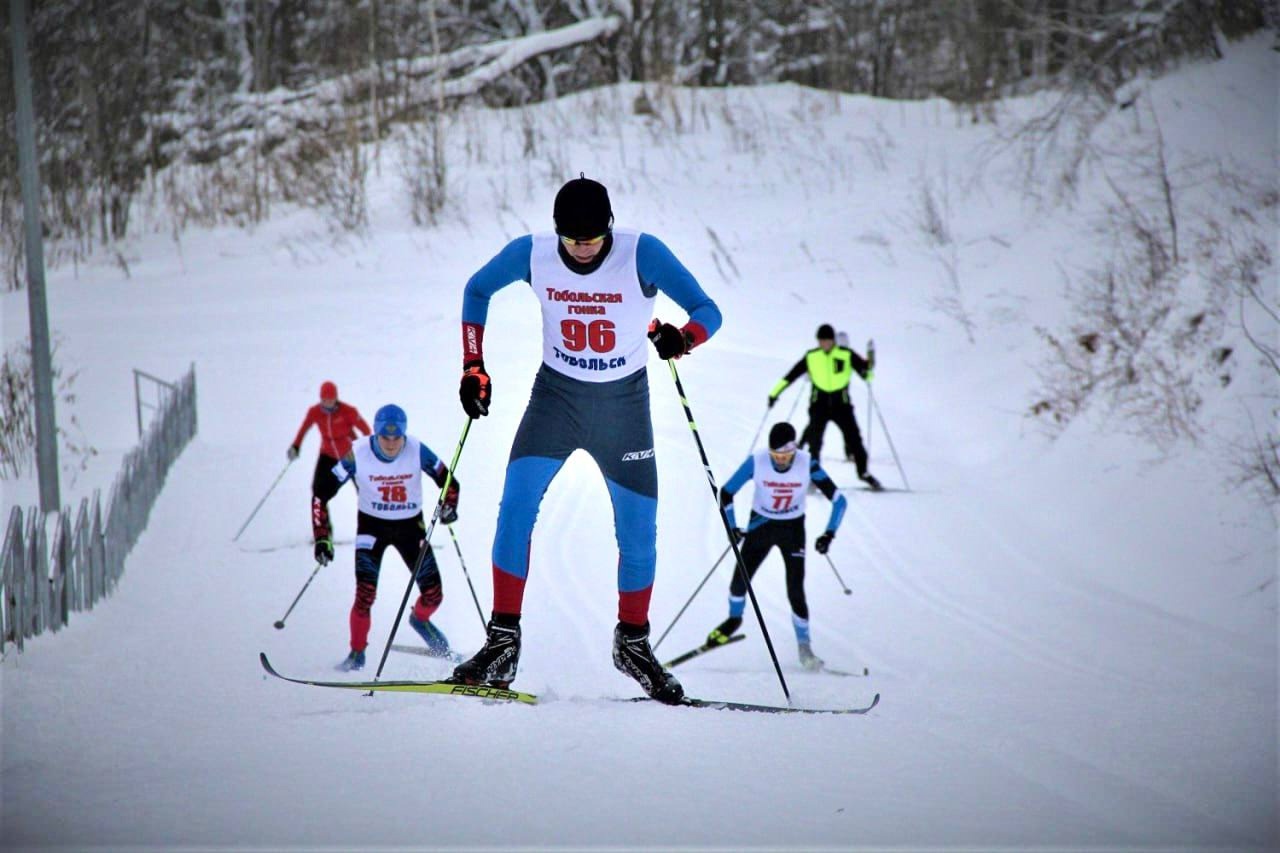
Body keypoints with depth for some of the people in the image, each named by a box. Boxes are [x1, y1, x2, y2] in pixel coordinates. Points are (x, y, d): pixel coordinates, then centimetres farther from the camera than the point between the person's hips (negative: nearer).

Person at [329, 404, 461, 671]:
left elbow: (448, 481, -4)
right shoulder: (358, 456, -21)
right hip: (372, 526, -2)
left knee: (433, 594, 0)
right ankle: (357, 653, 0)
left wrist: (449, 507, -25)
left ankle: (420, 619, 36)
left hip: (410, 526, 2)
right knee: (365, 594, -19)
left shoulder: (417, 452, -18)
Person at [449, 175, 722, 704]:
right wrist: (473, 368, -1)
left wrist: (682, 337, -39)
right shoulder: (532, 254, -12)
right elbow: (477, 290, 7)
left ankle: (632, 642, 24)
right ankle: (503, 641, -12)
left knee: (639, 533, 0)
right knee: (516, 506, -19)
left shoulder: (642, 254, -19)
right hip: (556, 395, 1)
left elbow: (707, 311, -16)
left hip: (624, 404, 0)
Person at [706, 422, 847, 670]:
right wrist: (732, 527, -17)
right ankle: (734, 619, 35)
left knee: (795, 592, -10)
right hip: (760, 525, 1)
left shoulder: (807, 465, -24)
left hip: (792, 529, -1)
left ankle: (804, 648, 4)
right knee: (740, 580, 2)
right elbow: (726, 493, -11)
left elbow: (838, 500, -17)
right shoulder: (756, 461, -23)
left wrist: (830, 534, -25)